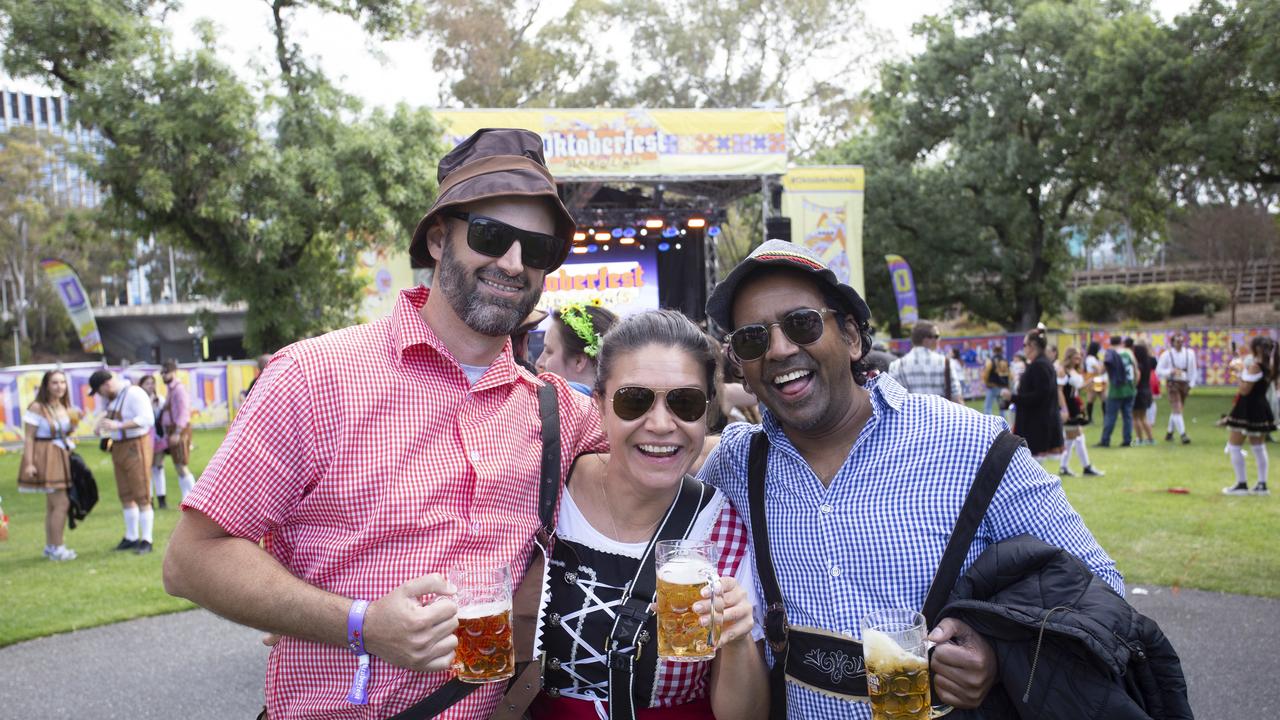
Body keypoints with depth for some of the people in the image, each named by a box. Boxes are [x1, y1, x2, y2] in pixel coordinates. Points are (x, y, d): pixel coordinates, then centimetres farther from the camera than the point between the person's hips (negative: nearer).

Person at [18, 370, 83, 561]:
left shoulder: (64, 406, 9)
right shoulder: (37, 407, -13)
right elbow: (28, 437, -15)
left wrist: (74, 423, -1)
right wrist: (28, 463, -21)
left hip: (62, 457, 8)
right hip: (45, 458, -8)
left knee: (52, 505, 14)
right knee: (61, 503, -10)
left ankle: (50, 546, 24)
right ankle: (57, 548, -1)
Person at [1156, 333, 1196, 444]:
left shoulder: (1189, 353, 2)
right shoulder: (1167, 354, -6)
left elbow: (1193, 370, 8)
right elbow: (1158, 371, -5)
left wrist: (1191, 385, 1)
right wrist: (1171, 371, -20)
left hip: (1184, 384, 4)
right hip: (1172, 384, -4)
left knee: (1176, 410, 12)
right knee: (1177, 409, -13)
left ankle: (1169, 433, 27)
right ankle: (1183, 435, -16)